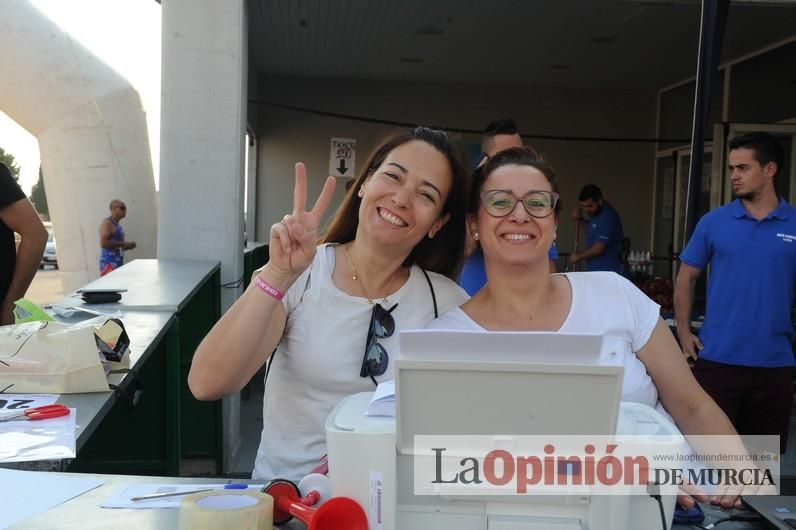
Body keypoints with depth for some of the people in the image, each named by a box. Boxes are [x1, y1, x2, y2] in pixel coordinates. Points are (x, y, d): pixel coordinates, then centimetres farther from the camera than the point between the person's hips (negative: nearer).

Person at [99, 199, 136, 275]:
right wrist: (123, 244, -16)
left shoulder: (117, 225, 18)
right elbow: (103, 243, -21)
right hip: (109, 263, -10)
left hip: (118, 263, 10)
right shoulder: (107, 223, -9)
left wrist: (126, 246, 10)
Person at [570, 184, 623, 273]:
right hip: (594, 270, 9)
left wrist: (579, 256, -7)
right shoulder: (595, 213, 7)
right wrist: (580, 219, 10)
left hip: (606, 271, -9)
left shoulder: (608, 217, -21)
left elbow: (599, 248, -22)